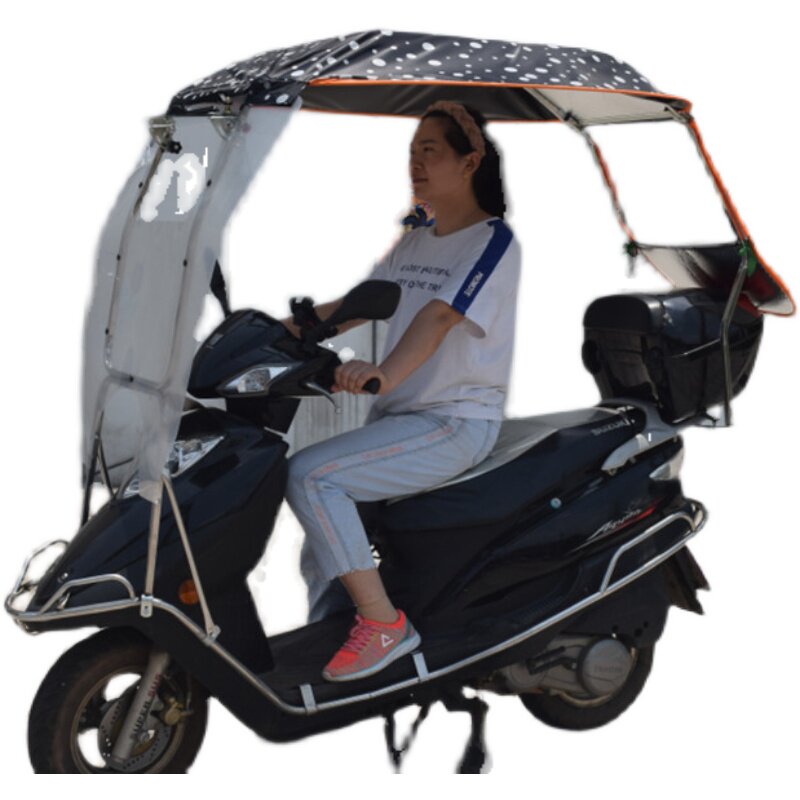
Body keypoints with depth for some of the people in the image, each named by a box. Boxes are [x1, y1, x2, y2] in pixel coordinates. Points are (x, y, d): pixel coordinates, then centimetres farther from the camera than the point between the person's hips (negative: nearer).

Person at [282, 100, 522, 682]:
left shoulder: (493, 241, -9)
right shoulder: (414, 244, 17)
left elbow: (440, 316, -26)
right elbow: (355, 306, 17)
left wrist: (384, 373, -41)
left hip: (457, 423, -8)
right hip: (396, 417, 8)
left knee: (309, 474, -24)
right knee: (322, 554, 6)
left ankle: (383, 622, -18)